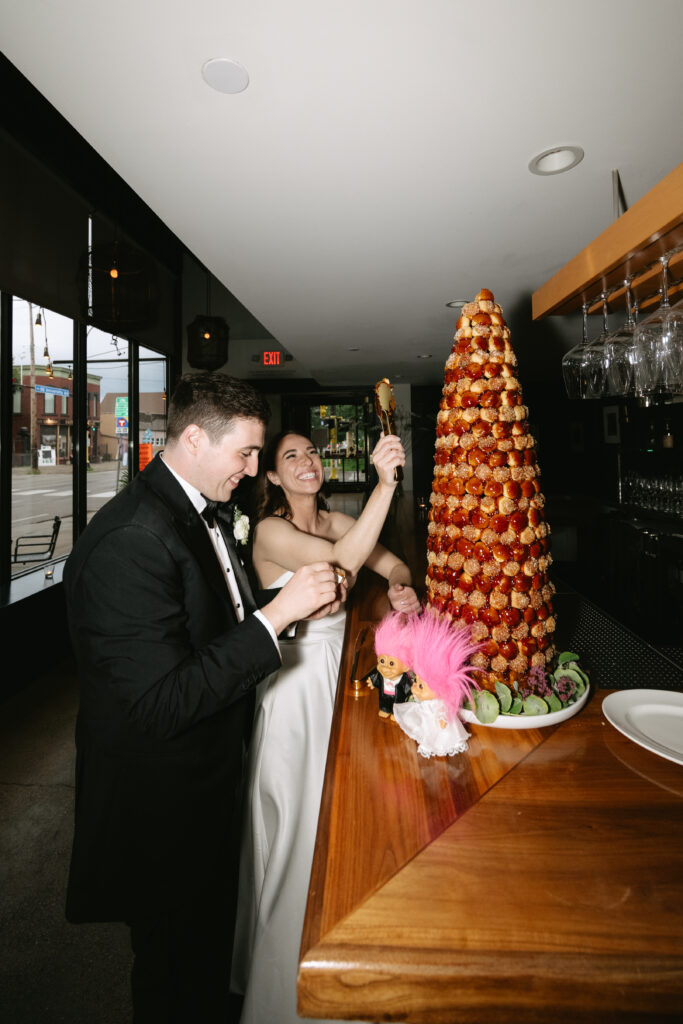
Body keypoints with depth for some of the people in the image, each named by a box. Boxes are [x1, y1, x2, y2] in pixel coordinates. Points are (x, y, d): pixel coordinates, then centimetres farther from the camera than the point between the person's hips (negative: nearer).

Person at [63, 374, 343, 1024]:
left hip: (210, 776, 9)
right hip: (162, 804, -9)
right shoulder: (129, 540, -29)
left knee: (211, 932, 33)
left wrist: (297, 604, -5)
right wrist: (276, 612, -31)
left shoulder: (204, 512, 2)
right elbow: (163, 703, -31)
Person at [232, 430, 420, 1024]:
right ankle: (281, 967, 40)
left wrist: (401, 587, -20)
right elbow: (344, 561, -35)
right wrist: (386, 484, -40)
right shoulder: (270, 531, -19)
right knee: (295, 817, 11)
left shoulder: (334, 520, 3)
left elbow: (393, 563, 3)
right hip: (296, 680, -6)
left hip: (341, 667, 7)